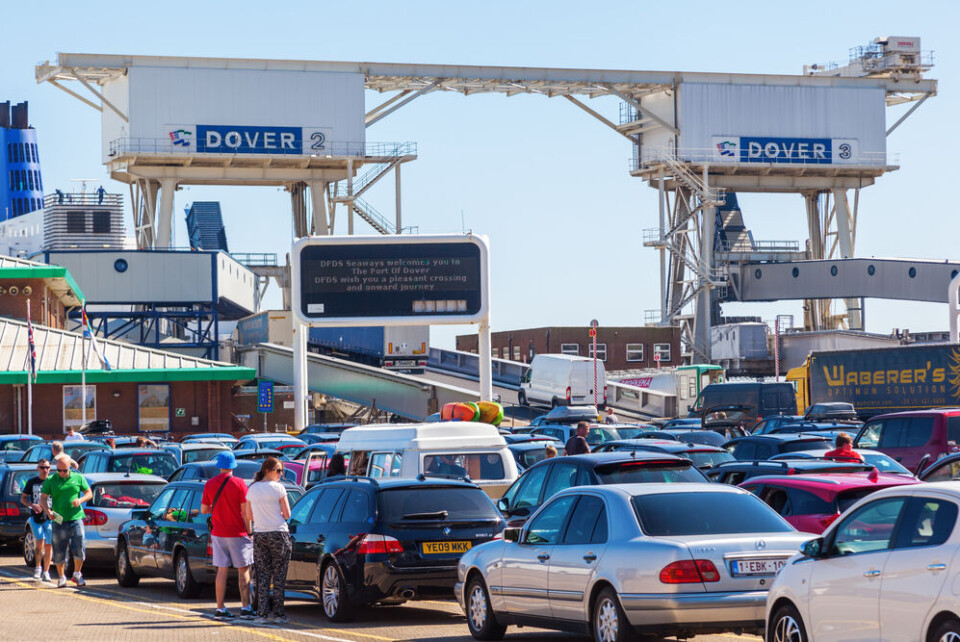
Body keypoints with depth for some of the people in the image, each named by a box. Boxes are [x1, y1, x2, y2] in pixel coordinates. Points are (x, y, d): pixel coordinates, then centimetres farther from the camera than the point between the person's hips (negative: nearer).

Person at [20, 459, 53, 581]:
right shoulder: (32, 482, 8)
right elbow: (23, 498, 13)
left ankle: (46, 572, 12)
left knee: (48, 545, 1)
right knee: (39, 542, -15)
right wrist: (32, 505, -7)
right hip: (36, 517, 0)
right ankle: (38, 567, 4)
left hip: (49, 517, 0)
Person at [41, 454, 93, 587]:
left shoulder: (78, 478, 7)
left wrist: (81, 500, -8)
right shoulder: (50, 480, 5)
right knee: (59, 552, 2)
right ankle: (61, 577, 17)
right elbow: (43, 499, 3)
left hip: (76, 518, 0)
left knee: (80, 548, -8)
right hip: (58, 521, 0)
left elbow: (89, 493, 13)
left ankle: (77, 574, 12)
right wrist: (48, 511, -16)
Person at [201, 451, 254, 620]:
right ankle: (245, 608, 1)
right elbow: (245, 511, -11)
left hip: (218, 534, 4)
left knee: (222, 571, 6)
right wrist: (249, 531, -4)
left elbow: (204, 510, 9)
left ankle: (220, 608, 5)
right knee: (243, 571, 4)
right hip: (237, 533, -4)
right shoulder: (239, 483, -9)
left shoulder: (209, 484, 2)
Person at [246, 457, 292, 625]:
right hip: (279, 534, -4)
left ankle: (262, 613, 1)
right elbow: (287, 514, -6)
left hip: (259, 535, 4)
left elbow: (250, 516, 10)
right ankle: (278, 613, 3)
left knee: (262, 575, 7)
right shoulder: (278, 488, -9)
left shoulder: (252, 489, 6)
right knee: (279, 575, 3)